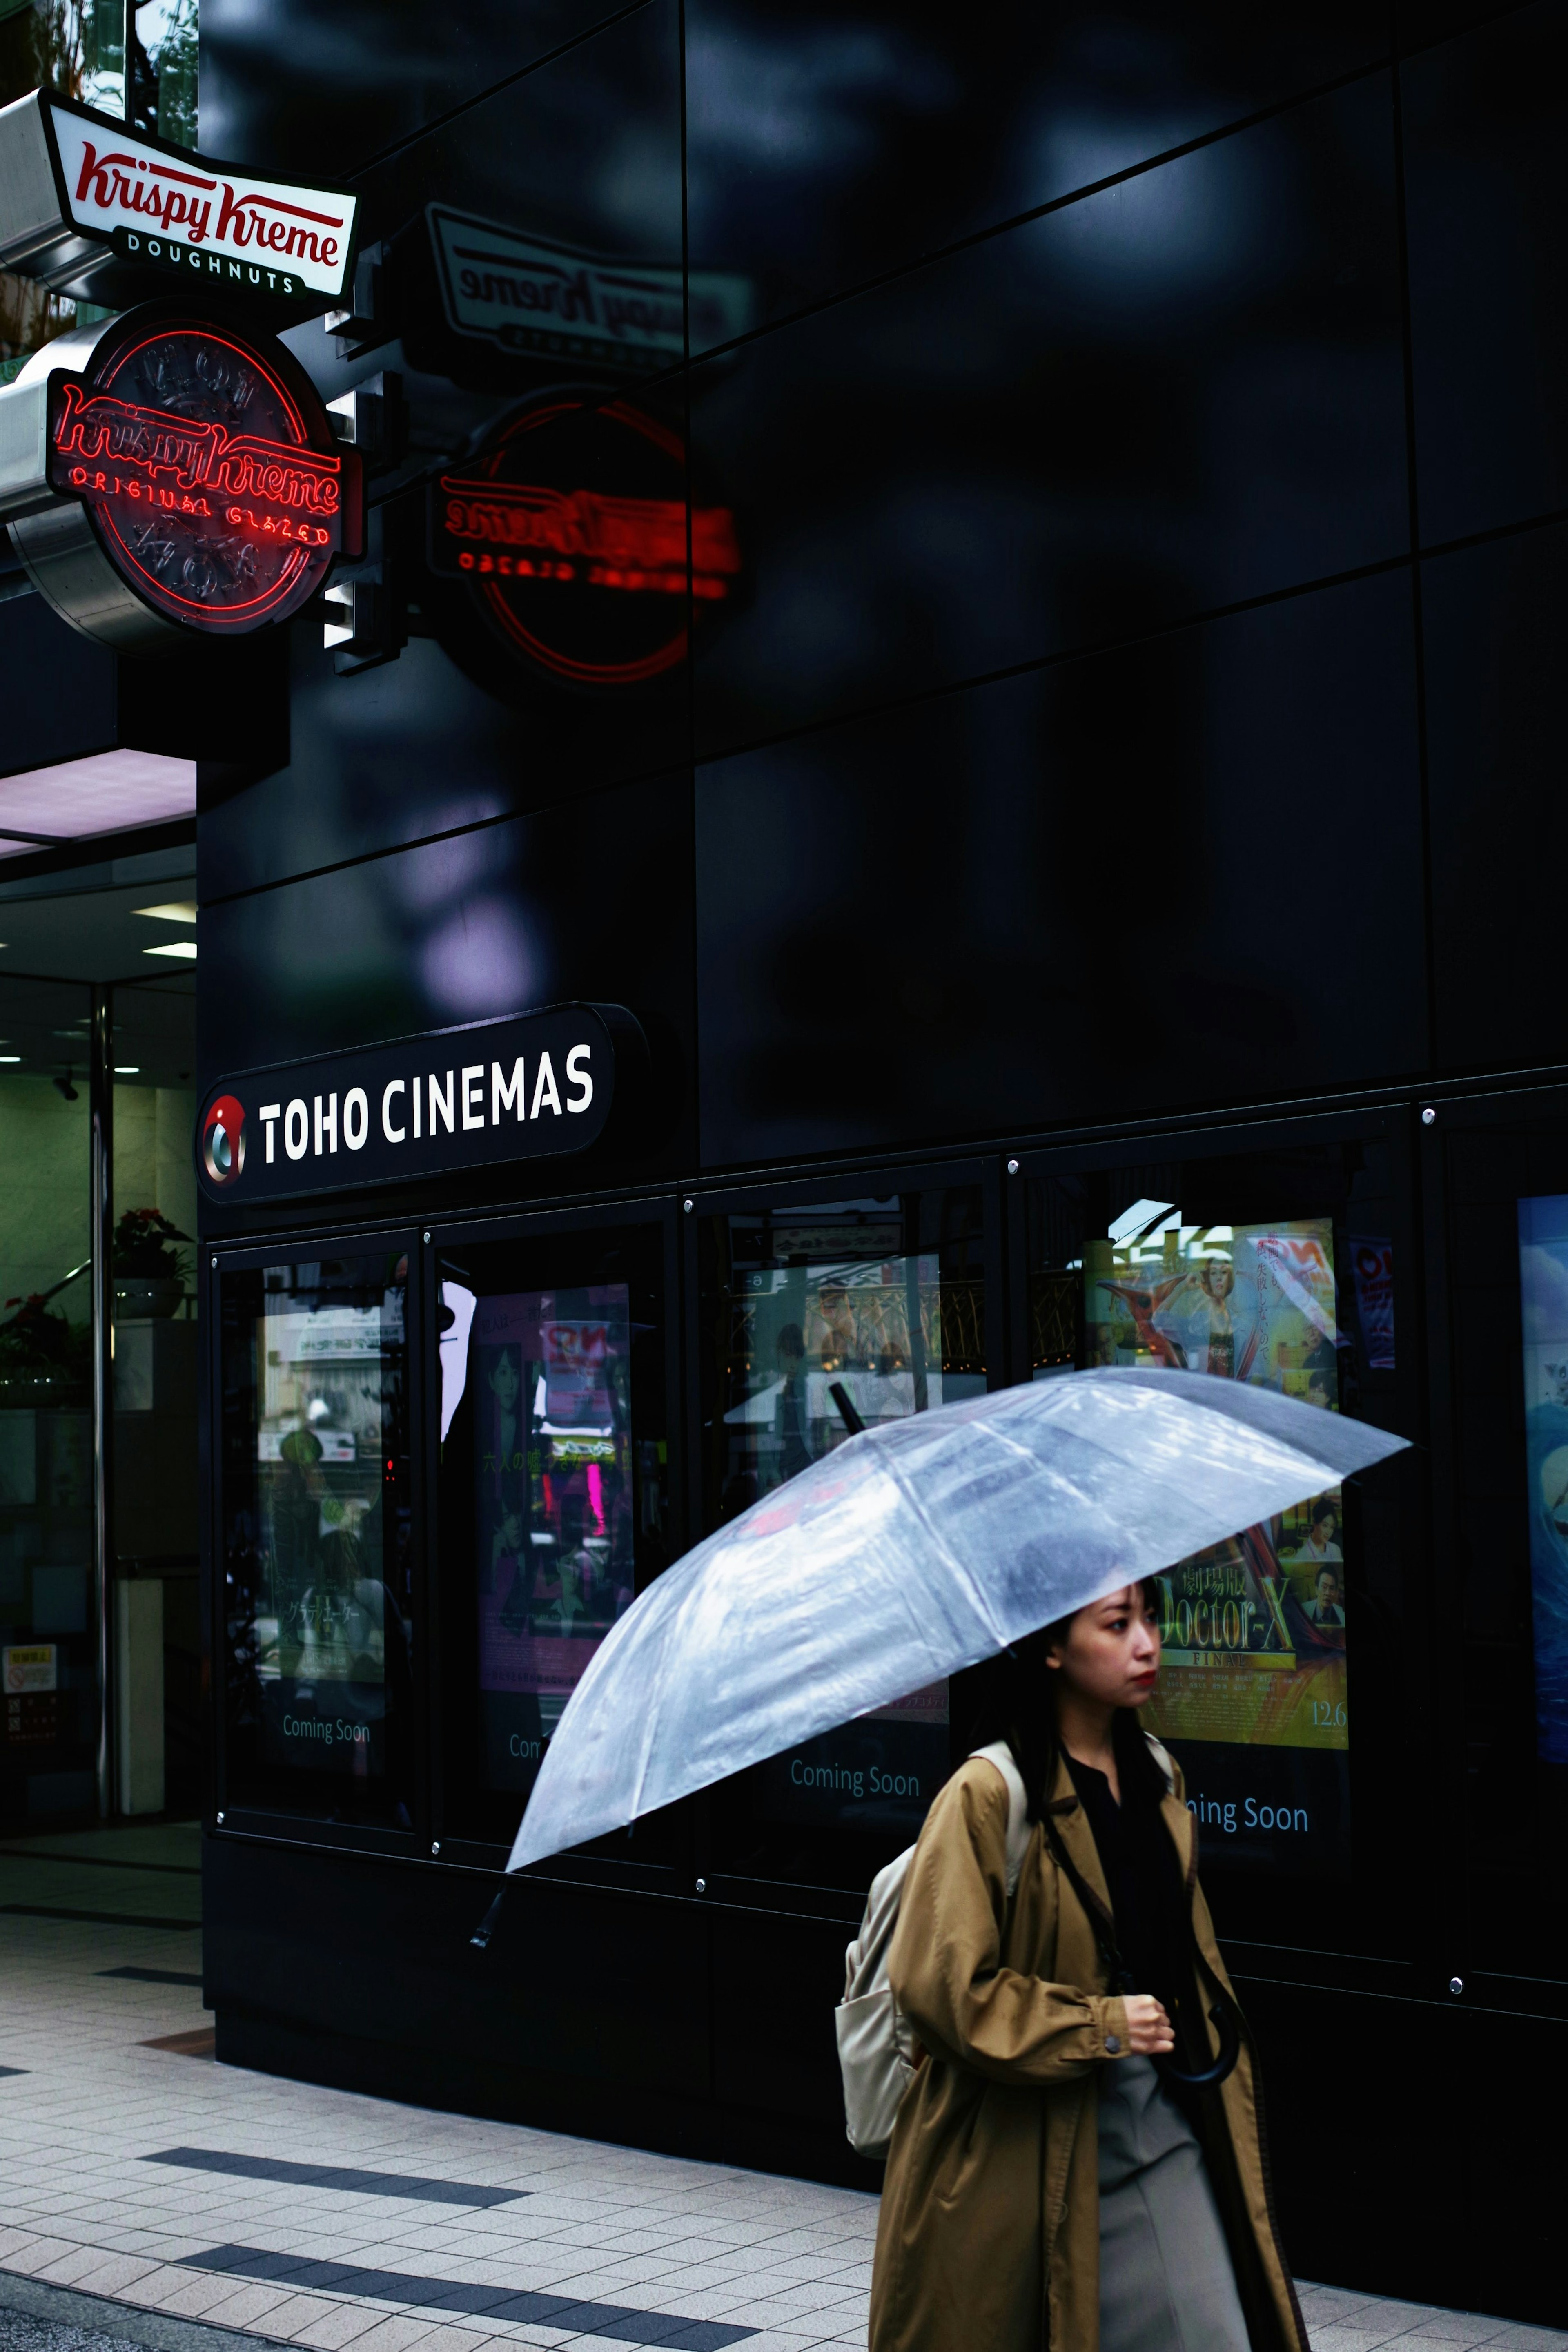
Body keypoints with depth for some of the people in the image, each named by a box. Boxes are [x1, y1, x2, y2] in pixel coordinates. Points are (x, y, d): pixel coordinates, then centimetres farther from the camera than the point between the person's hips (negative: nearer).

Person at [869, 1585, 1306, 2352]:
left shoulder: (1157, 1777, 9)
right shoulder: (988, 1797, -14)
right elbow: (943, 1982, -18)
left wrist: (1219, 2087, 18)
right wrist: (1101, 2026, -16)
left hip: (1162, 2121, 6)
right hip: (1025, 2147, -6)